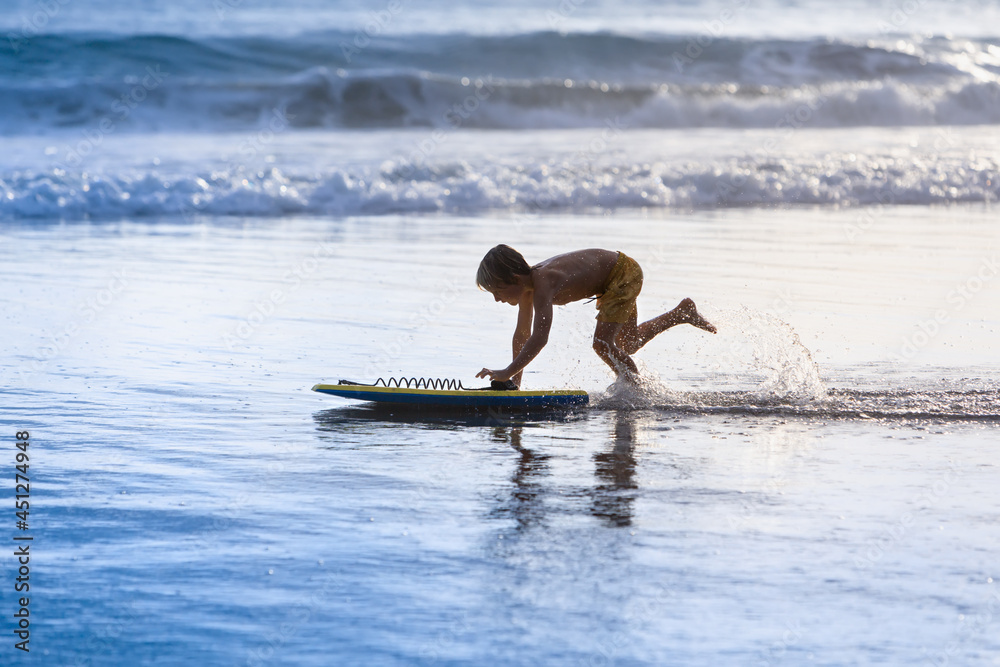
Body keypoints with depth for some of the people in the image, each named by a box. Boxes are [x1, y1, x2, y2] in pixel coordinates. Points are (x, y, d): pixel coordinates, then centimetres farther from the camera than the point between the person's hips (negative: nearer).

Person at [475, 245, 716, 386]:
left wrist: (508, 372, -49)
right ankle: (683, 312, 39)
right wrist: (515, 380, -1)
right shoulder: (527, 285, -9)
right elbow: (522, 334, 0)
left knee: (603, 344, -21)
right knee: (628, 346, 24)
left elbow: (539, 338, -45)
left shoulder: (543, 283, -36)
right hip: (613, 280, 10)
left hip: (624, 273, -10)